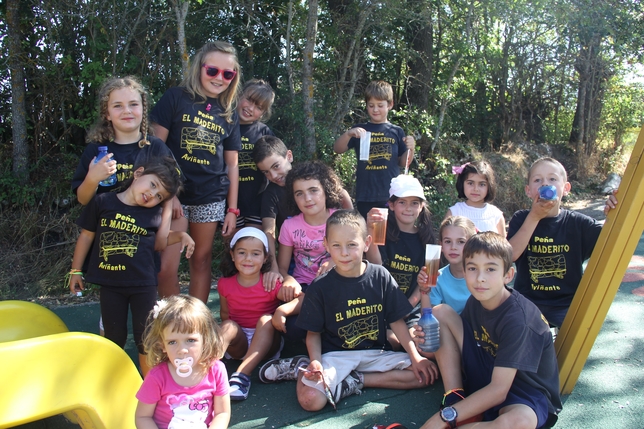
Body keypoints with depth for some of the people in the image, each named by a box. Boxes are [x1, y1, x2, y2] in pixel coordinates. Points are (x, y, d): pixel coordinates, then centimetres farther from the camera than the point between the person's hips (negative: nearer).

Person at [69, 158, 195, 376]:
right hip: (110, 284, 0)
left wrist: (180, 235, -7)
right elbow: (86, 236, 3)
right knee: (114, 337, 14)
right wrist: (76, 270, 8)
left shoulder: (154, 213, -1)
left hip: (143, 284, 0)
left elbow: (161, 240, 13)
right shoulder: (102, 202, -5)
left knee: (145, 337, 8)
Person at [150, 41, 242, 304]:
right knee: (166, 266, -6)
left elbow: (232, 165, 12)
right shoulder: (175, 98, 0)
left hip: (211, 198, 3)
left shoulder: (229, 114, 11)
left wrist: (232, 210, 7)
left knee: (202, 260, 10)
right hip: (175, 193, -3)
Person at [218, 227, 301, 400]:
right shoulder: (225, 284, -1)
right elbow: (225, 313, 12)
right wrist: (231, 329, -5)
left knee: (266, 320, -31)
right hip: (239, 343, 1)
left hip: (266, 342, -1)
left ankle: (242, 375, -41)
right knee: (229, 326, -29)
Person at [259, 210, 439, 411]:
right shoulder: (320, 287, -7)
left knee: (426, 373, -15)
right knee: (310, 399, -31)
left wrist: (416, 357, -5)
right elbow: (313, 332, 1)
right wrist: (315, 362, -17)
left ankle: (353, 381, -9)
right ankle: (303, 369, 5)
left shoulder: (381, 276, -2)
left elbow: (396, 321, 3)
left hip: (376, 354, 5)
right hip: (336, 355, -4)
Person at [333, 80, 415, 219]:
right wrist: (348, 134, -22)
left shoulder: (396, 131, 7)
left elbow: (403, 163, 9)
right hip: (365, 197, 0)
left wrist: (410, 149, -10)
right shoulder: (359, 131, 7)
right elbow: (338, 149, -3)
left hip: (392, 196, 0)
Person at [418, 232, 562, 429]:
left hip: (526, 395, -7)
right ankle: (455, 399, -7)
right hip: (485, 381, 7)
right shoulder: (476, 301, -4)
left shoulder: (519, 318, -26)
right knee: (440, 312, -3)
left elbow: (498, 389, -28)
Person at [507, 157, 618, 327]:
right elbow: (511, 255, -14)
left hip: (567, 303, 1)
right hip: (528, 302, 0)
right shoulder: (521, 219, 1)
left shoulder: (577, 223, 1)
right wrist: (534, 217, -18)